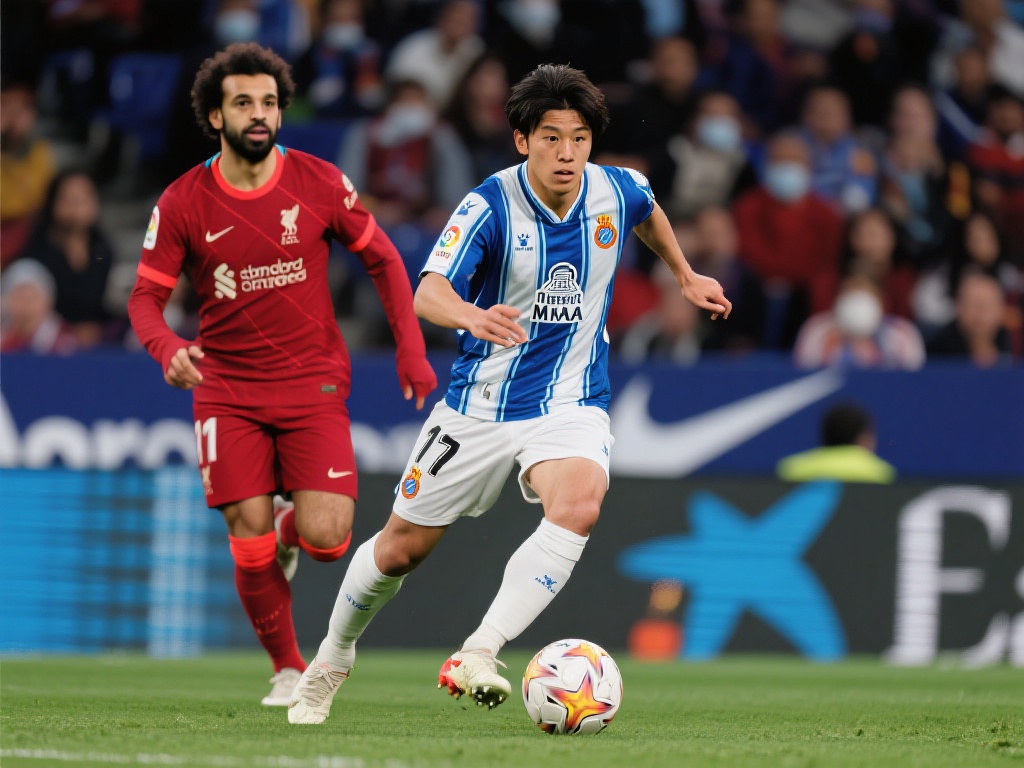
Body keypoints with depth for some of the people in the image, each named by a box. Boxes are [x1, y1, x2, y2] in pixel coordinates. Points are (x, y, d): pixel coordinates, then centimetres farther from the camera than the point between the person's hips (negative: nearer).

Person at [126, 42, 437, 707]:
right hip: (228, 393, 0)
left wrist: (411, 352, 1)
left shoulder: (319, 183, -3)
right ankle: (288, 670, 15)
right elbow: (146, 297, -1)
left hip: (313, 384, 0)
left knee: (325, 539, -13)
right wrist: (167, 348, -23)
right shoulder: (184, 203, -4)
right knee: (251, 546, -7)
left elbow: (383, 260, 7)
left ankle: (294, 531, 26)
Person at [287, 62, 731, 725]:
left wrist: (687, 277, 29)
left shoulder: (617, 191, -6)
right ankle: (334, 658, 38)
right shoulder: (489, 206, -18)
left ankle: (476, 658, -36)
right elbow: (428, 292, -33)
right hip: (480, 404, -1)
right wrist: (473, 317, -54)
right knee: (402, 547, 9)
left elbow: (650, 213, 22)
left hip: (571, 405, 1)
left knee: (579, 503, -32)